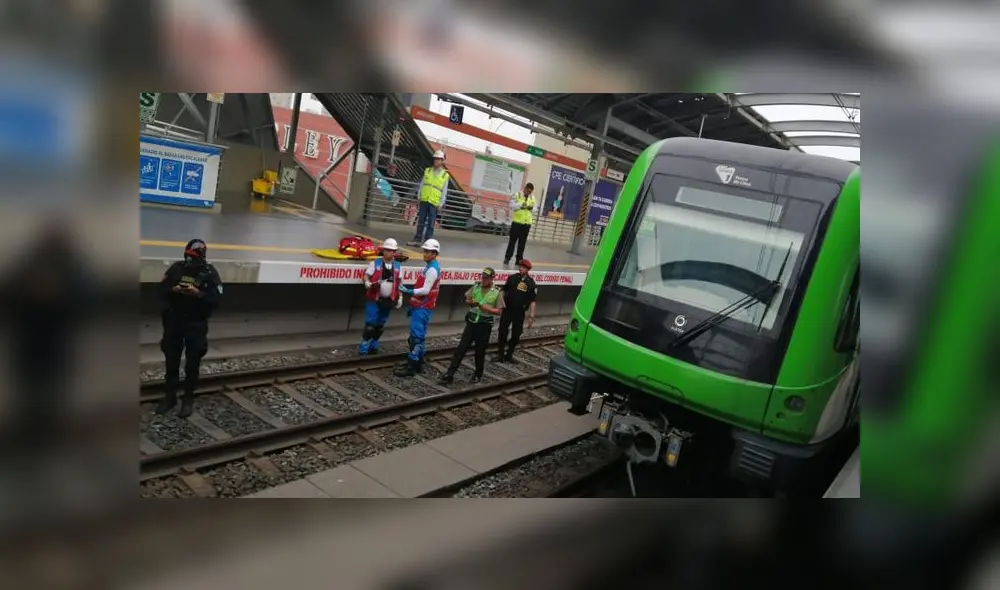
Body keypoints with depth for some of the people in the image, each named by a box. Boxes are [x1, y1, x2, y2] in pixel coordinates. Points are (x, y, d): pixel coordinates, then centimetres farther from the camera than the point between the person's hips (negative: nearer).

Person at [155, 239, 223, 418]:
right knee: (171, 360, 11)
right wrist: (173, 290, -17)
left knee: (192, 363, 4)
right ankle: (170, 396, 25)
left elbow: (216, 299, -13)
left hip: (196, 324, -3)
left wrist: (199, 294, -27)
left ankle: (188, 399, 15)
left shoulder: (210, 272, -8)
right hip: (173, 321, 3)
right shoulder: (177, 268, 0)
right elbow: (161, 289, 2)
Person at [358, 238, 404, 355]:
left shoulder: (398, 266, 5)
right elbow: (366, 276, -4)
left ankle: (373, 346, 27)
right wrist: (368, 283, -25)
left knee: (380, 326, 13)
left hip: (389, 300, 4)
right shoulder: (375, 263, -5)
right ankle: (363, 349, 3)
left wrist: (400, 297, 10)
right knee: (370, 325, -6)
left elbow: (399, 283, 13)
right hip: (374, 299, -4)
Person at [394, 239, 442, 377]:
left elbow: (425, 290, -22)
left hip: (423, 308, -10)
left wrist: (407, 291, -27)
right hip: (420, 306, 10)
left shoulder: (432, 269, -16)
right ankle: (418, 364, 22)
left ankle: (411, 367, -7)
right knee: (418, 336, 15)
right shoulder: (429, 267, 17)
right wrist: (412, 305, 21)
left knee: (416, 336, -9)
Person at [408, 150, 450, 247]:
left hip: (434, 203, -2)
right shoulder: (427, 171, 10)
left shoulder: (445, 175, 3)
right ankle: (417, 239, 13)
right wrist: (418, 197, 5)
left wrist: (440, 204, -3)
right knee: (421, 221, 7)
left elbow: (444, 191, 2)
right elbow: (421, 184, 12)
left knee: (430, 224, -1)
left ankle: (427, 241, 5)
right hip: (424, 200, 3)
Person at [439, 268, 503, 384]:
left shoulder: (497, 292, -7)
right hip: (471, 322, 3)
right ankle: (450, 374, 1)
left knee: (480, 351, 8)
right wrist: (471, 302, -11)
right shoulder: (476, 286, 2)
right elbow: (467, 300, 11)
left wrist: (488, 308, -21)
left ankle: (478, 375, 27)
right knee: (462, 347, 1)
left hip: (485, 325, -3)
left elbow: (499, 311, -5)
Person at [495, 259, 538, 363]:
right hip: (507, 310, 0)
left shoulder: (531, 283, -4)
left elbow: (532, 302, -4)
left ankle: (509, 355, 24)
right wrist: (502, 299, -6)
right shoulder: (512, 278, 0)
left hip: (520, 313, 0)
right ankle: (500, 355, 8)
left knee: (516, 335, 8)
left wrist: (531, 316, -8)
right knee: (502, 332, -3)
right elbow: (504, 290, 12)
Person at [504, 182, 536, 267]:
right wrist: (521, 205, -22)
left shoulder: (532, 198, 10)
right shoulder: (517, 195, -3)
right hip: (517, 221, -4)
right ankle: (507, 258, 6)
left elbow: (535, 208, 13)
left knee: (522, 241, 8)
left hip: (527, 223, 4)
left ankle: (519, 259, 15)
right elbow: (512, 205, -9)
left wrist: (532, 208, -10)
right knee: (512, 240, -1)